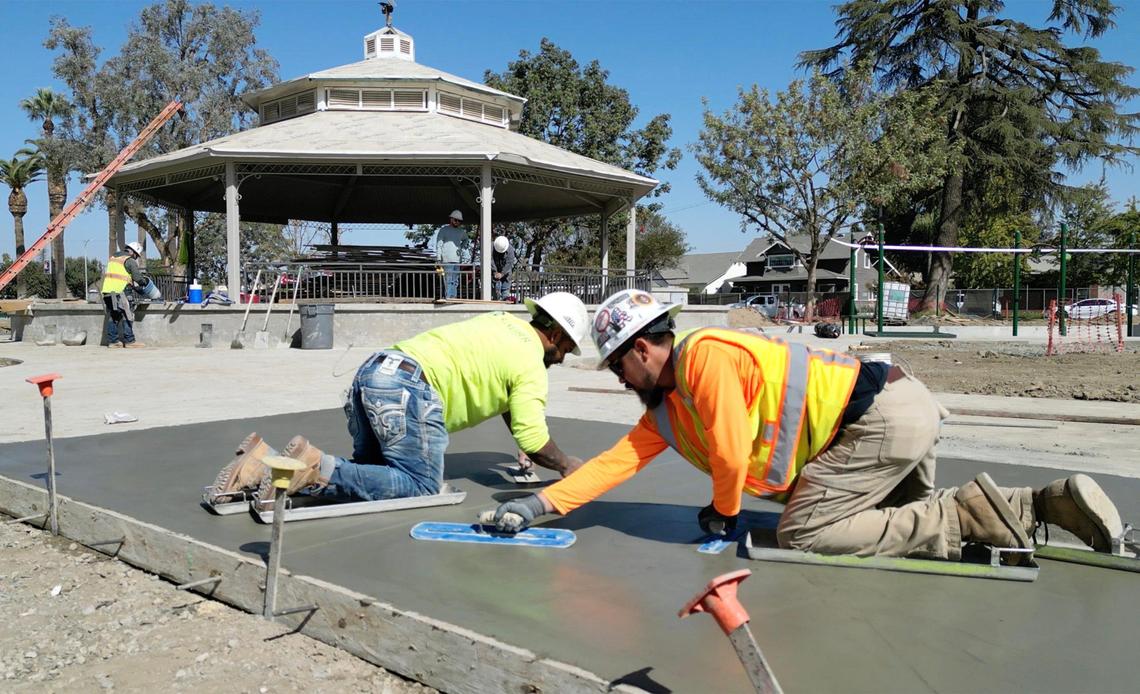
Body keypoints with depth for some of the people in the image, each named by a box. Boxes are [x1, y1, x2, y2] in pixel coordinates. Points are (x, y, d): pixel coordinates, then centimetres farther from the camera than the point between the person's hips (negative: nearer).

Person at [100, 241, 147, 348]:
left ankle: (112, 340, 14)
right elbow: (138, 277, -9)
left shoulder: (112, 258, 21)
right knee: (127, 315, -3)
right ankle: (129, 340, -4)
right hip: (118, 291, -8)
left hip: (106, 290, 8)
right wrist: (144, 282, 13)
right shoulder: (130, 261, -2)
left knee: (112, 316, 14)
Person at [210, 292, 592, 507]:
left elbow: (506, 397, 38)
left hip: (372, 371, 9)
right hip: (407, 386, -9)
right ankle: (317, 466, -21)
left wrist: (523, 447, 38)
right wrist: (565, 464, 18)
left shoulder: (505, 322, 26)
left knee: (369, 469, 17)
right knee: (421, 485, -6)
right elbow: (534, 439, -1)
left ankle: (267, 462, 1)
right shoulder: (531, 364, 1)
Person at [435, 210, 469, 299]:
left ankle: (453, 298, 12)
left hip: (457, 260, 6)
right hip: (446, 260, -6)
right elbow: (439, 245, -3)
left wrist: (461, 247, 16)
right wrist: (438, 260, -10)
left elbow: (466, 240, 37)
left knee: (455, 282, 7)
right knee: (448, 281, -12)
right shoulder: (443, 230, 0)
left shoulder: (461, 231, 16)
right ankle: (448, 298, -13)